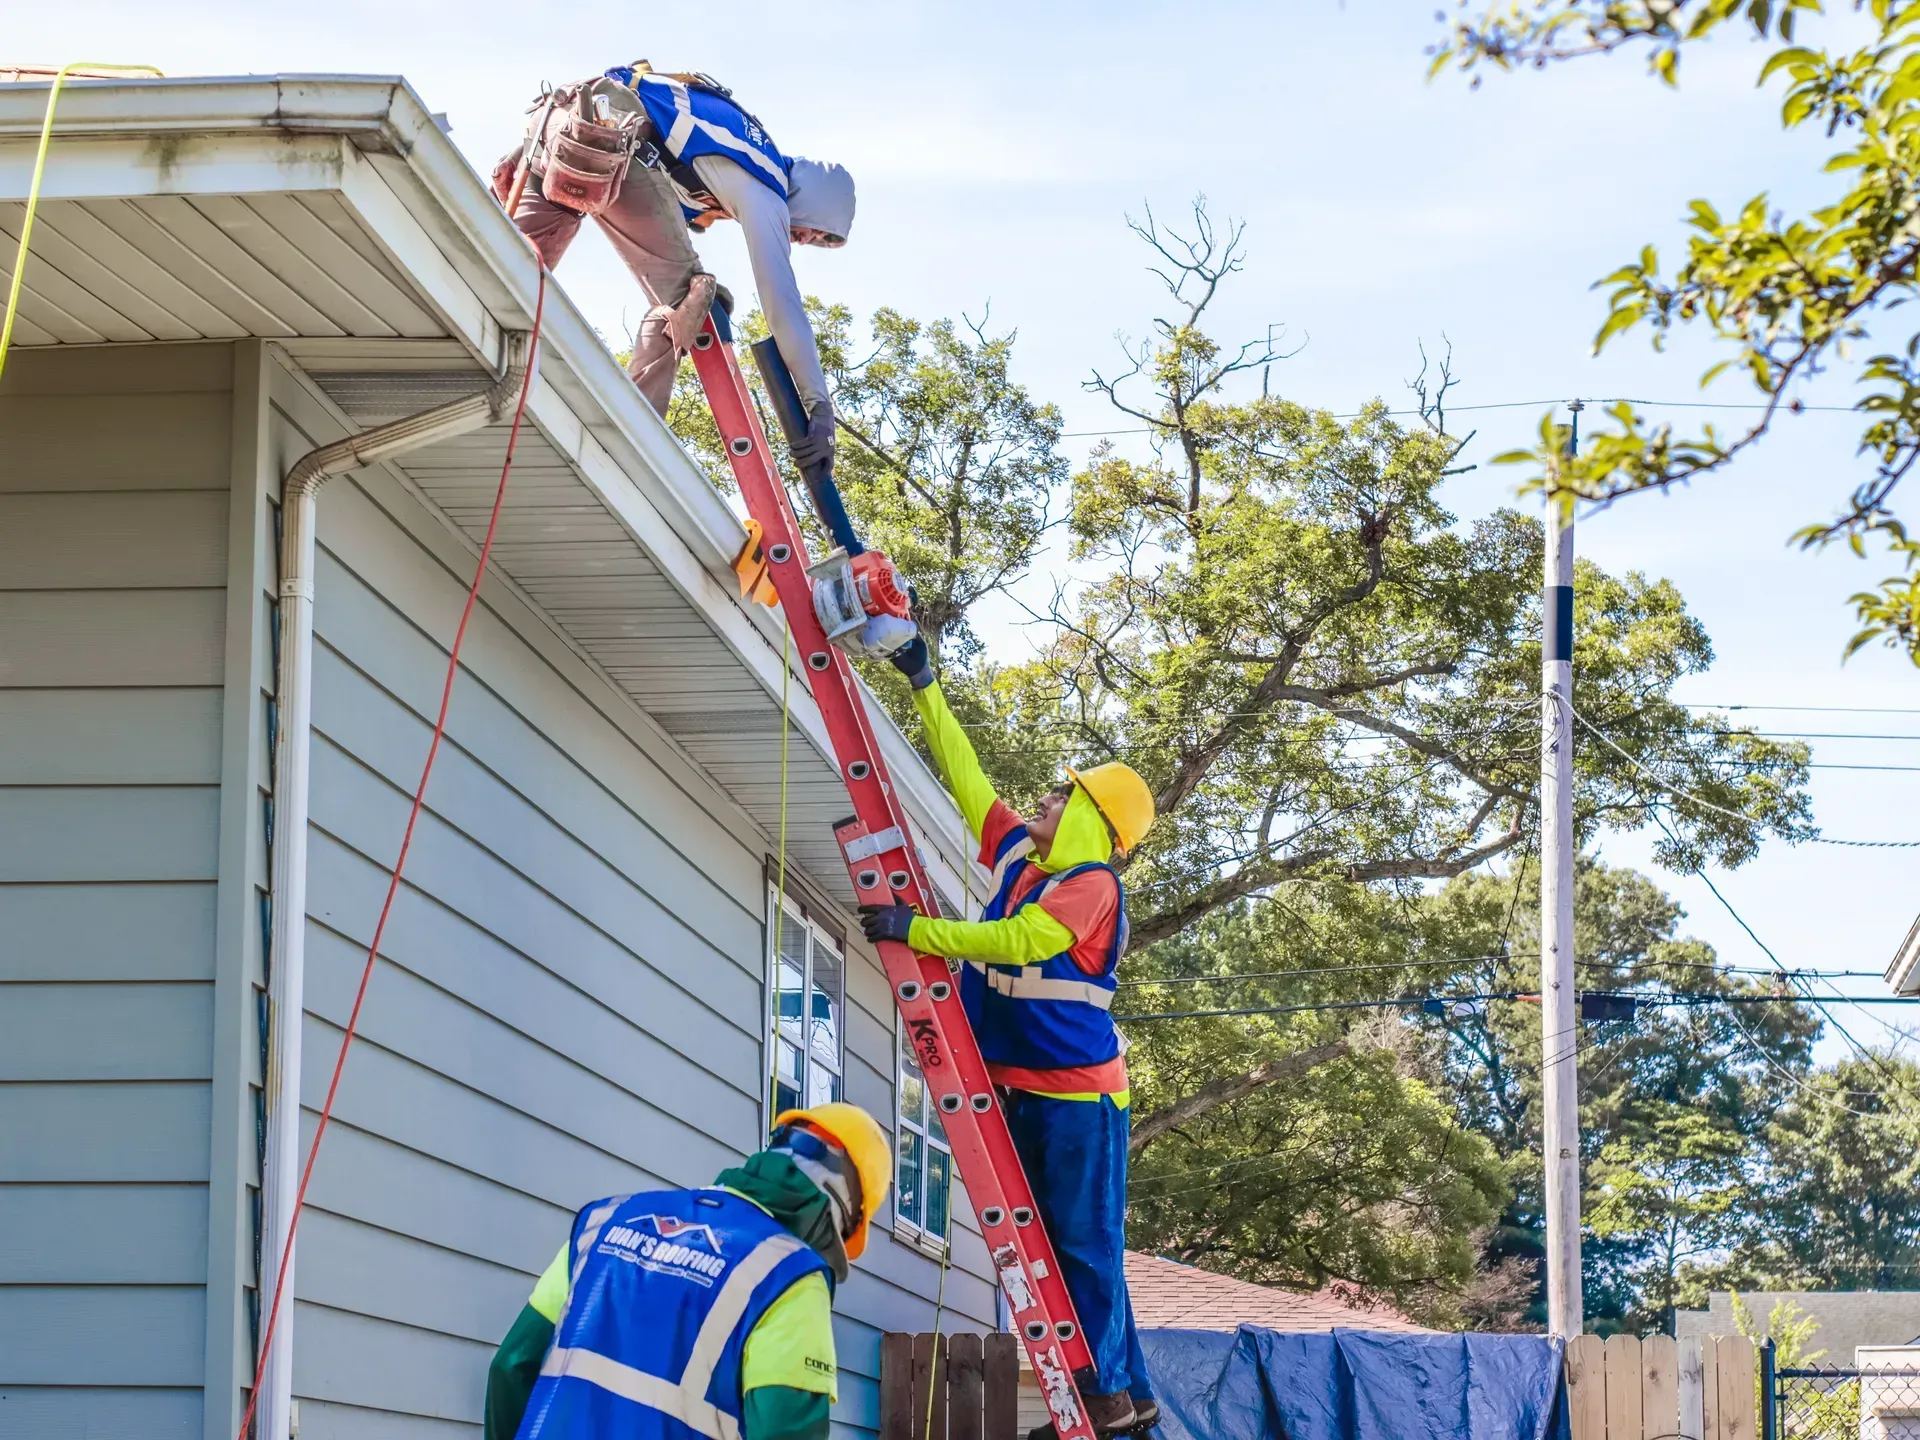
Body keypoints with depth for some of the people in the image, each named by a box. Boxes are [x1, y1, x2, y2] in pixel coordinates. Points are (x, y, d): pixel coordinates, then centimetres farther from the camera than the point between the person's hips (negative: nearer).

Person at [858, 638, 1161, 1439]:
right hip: (1021, 1086, 8)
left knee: (1085, 1243, -6)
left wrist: (916, 930, -25)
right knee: (1056, 1244, 10)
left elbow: (1017, 939, -26)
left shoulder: (1093, 885, -14)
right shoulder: (1018, 855, 9)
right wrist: (923, 685, 14)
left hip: (1077, 1089, -8)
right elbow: (965, 775, 14)